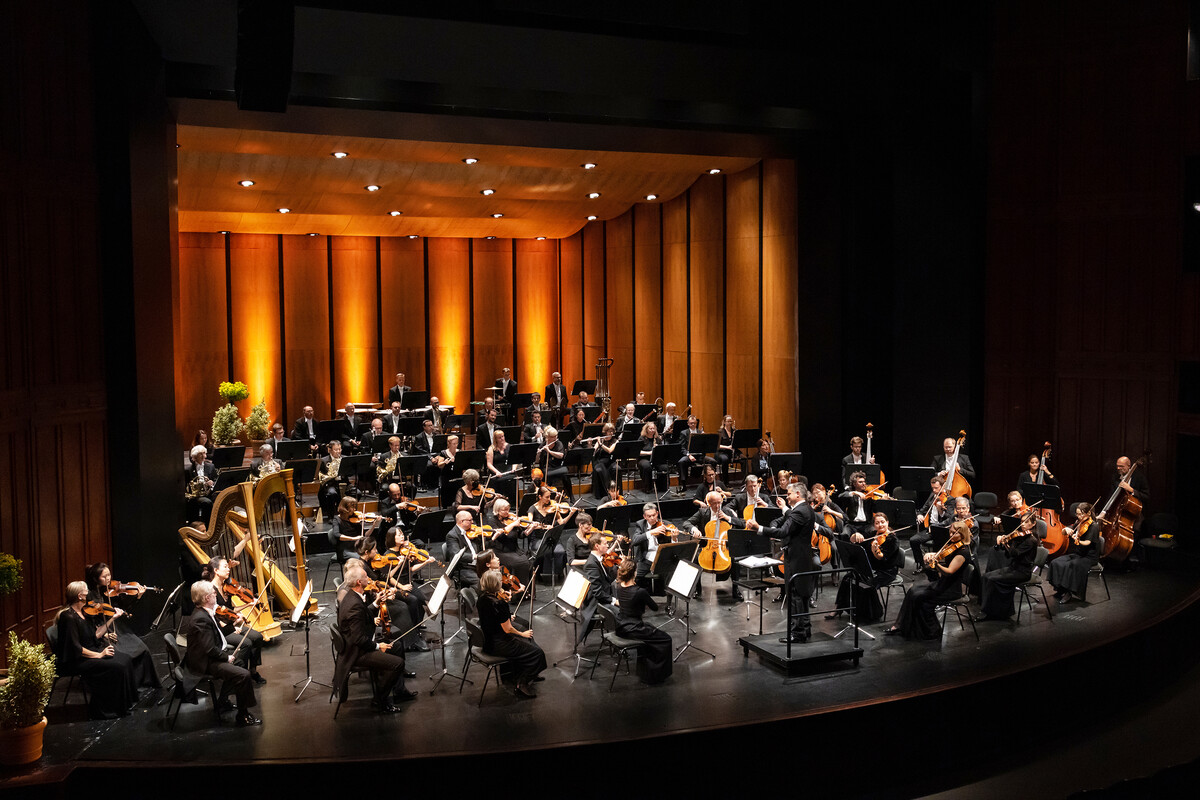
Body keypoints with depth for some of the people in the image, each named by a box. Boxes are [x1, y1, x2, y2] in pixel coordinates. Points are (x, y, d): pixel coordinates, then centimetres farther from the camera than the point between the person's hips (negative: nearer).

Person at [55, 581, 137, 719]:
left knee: (125, 660, -7)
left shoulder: (83, 612, 8)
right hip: (75, 661, -9)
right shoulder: (68, 617, -20)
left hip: (92, 650, 9)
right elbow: (75, 648, -22)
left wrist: (113, 618, 5)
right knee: (116, 667, -22)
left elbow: (95, 634, 11)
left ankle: (125, 703, 2)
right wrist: (99, 655, -20)